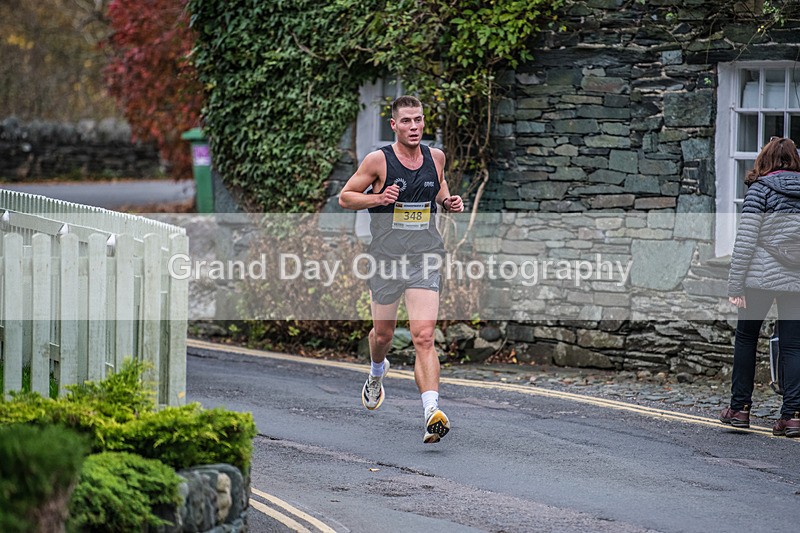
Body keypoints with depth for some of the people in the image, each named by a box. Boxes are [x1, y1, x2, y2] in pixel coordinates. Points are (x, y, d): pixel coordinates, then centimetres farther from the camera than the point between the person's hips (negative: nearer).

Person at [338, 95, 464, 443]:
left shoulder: (435, 157, 5)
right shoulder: (378, 160, -6)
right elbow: (345, 197, 0)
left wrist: (449, 202, 4)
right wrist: (379, 198, -16)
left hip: (425, 259, 1)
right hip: (386, 258, 0)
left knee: (424, 337, -14)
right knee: (383, 334, 17)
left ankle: (432, 412, -26)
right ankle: (377, 374, 53)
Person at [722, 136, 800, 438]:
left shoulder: (760, 189, -4)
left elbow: (746, 239, -9)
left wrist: (735, 285, -7)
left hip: (762, 277, -3)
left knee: (746, 338, 13)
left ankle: (740, 408, 14)